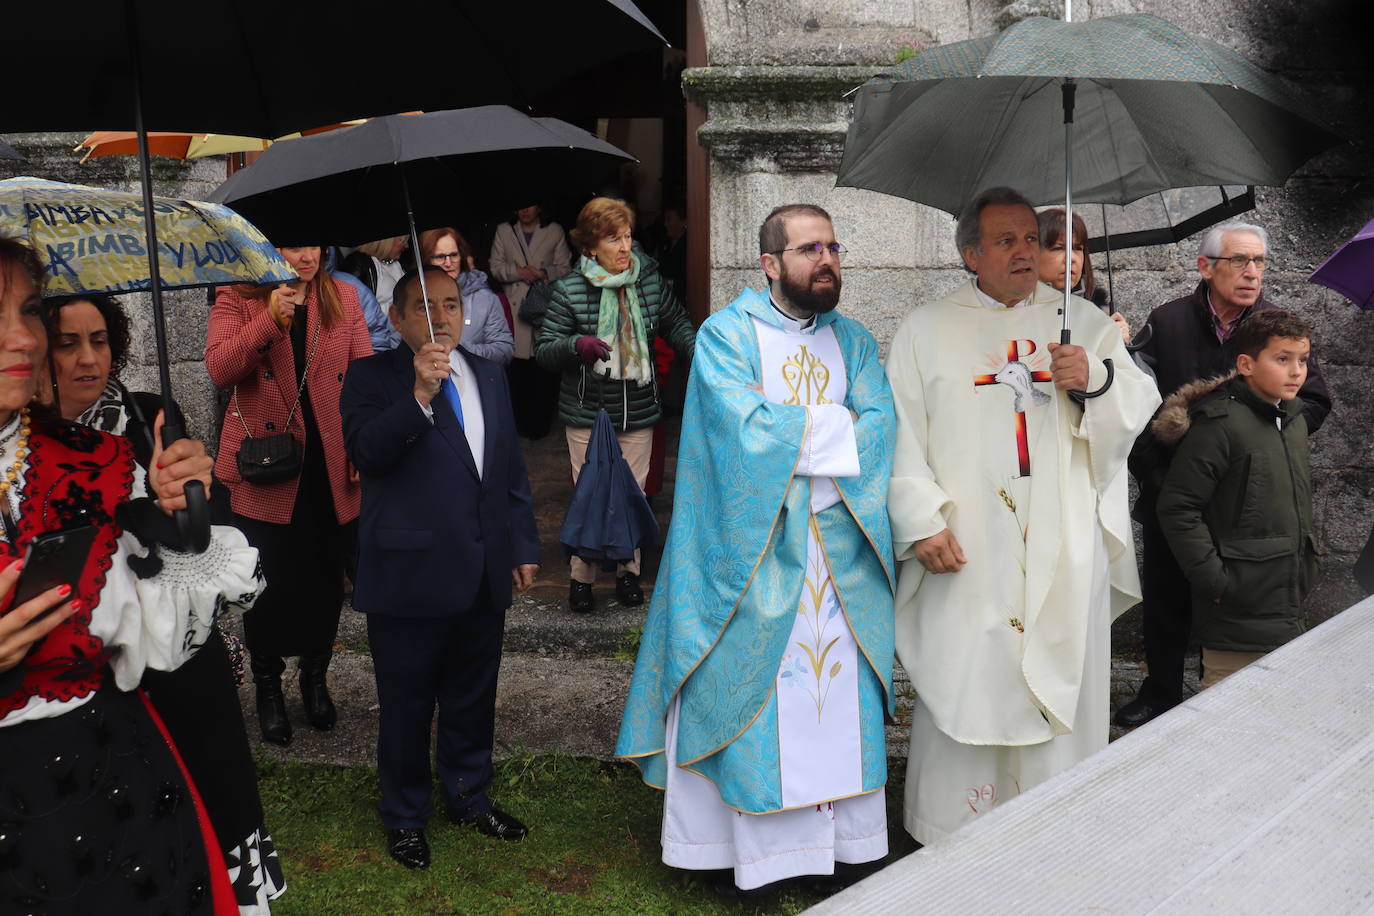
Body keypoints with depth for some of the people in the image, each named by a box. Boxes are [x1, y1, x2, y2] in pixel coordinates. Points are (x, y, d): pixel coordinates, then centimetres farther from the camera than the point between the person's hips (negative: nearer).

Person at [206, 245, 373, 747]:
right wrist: (272, 317, -27)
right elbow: (219, 368, -16)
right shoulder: (236, 299, -1)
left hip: (331, 469, 2)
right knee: (268, 581, 7)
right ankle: (267, 686, 26)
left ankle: (315, 677, 32)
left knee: (325, 578, 12)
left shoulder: (343, 298, 6)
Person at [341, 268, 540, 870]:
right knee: (407, 705, 8)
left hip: (484, 575, 5)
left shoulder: (488, 376, 12)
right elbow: (366, 451, -22)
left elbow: (511, 467, 15)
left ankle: (468, 797, 37)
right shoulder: (372, 378, -5)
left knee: (472, 699, 18)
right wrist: (419, 395, -32)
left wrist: (523, 546, 13)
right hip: (410, 573, -5)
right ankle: (404, 816, 27)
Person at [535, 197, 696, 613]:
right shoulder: (569, 290, -7)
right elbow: (544, 349, -7)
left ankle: (628, 571, 26)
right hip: (587, 412, -3)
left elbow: (676, 324, 12)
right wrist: (576, 345, -27)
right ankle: (581, 576, 18)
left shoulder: (649, 279, 2)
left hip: (638, 411, 3)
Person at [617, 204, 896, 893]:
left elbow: (877, 435, -3)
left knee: (842, 699, 8)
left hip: (841, 562, 4)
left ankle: (844, 839, 20)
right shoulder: (727, 335, -2)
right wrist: (833, 424, -7)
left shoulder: (854, 343, 12)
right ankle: (747, 846, 14)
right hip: (753, 559, -4)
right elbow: (747, 436, -17)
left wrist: (784, 426, -12)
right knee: (751, 700, 1)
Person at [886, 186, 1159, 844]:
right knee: (962, 685, 0)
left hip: (1064, 549, 2)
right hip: (966, 551, -2)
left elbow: (1142, 405, 8)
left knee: (1062, 683, 5)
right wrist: (921, 521, -9)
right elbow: (901, 435, 1)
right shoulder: (926, 330, 7)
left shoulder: (1083, 321, 13)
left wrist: (1094, 379, -12)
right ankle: (954, 835, 14)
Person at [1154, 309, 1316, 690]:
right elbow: (1177, 508, -19)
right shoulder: (1220, 424, -16)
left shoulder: (1294, 422, 12)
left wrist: (1305, 566, 17)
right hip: (1237, 616, -8)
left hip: (1287, 610, 9)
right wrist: (1214, 581, -19)